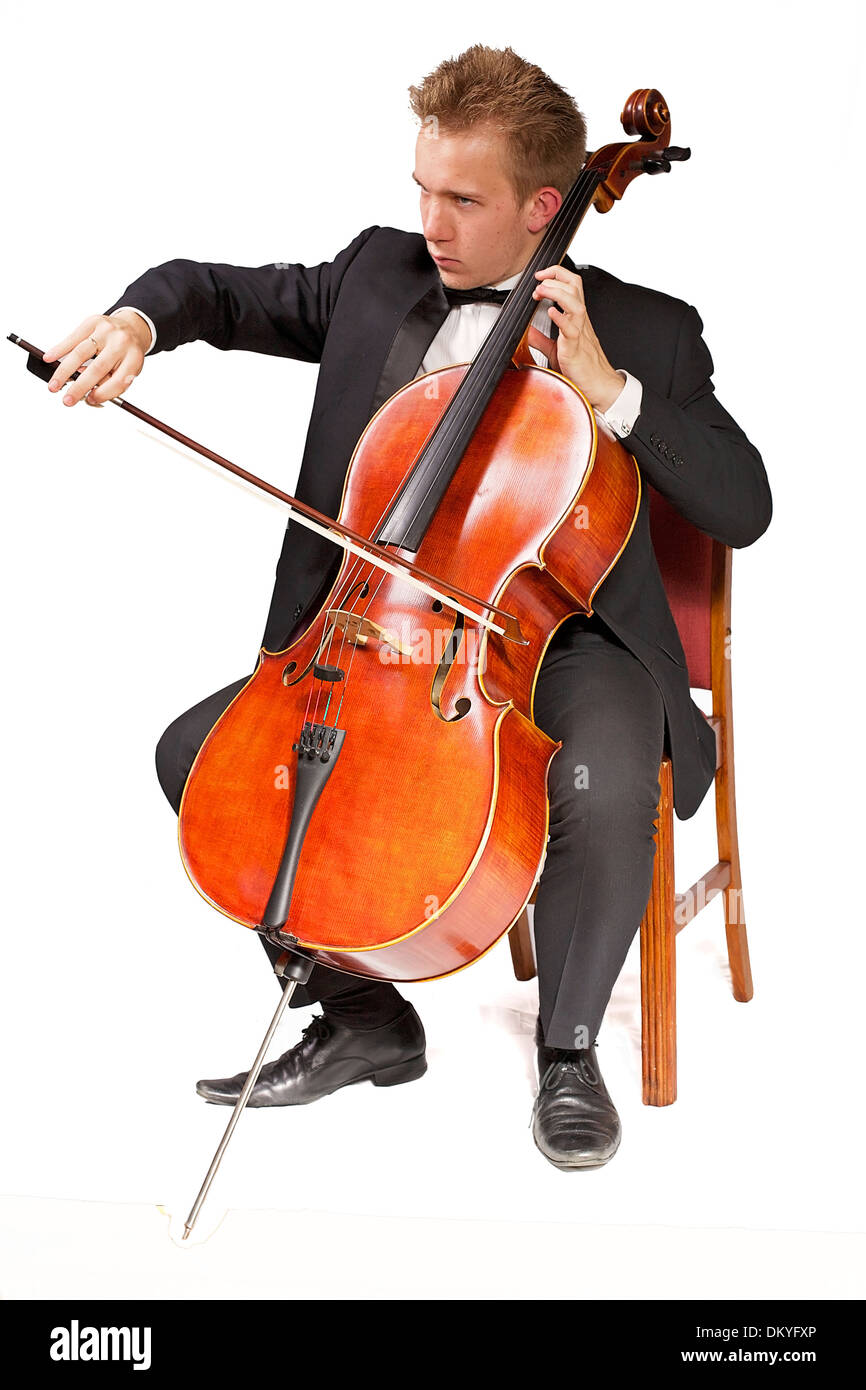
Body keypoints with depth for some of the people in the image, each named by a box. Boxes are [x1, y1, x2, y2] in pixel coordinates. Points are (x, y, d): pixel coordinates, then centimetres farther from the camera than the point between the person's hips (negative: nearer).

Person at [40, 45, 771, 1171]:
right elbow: (223, 292, 15)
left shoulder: (647, 332, -2)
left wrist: (610, 386, -19)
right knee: (196, 751, -12)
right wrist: (140, 318, -9)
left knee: (605, 792, -36)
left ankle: (569, 1048, -8)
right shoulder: (379, 274, 8)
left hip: (562, 639, -4)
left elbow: (744, 511, -9)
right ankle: (365, 1017, 2)